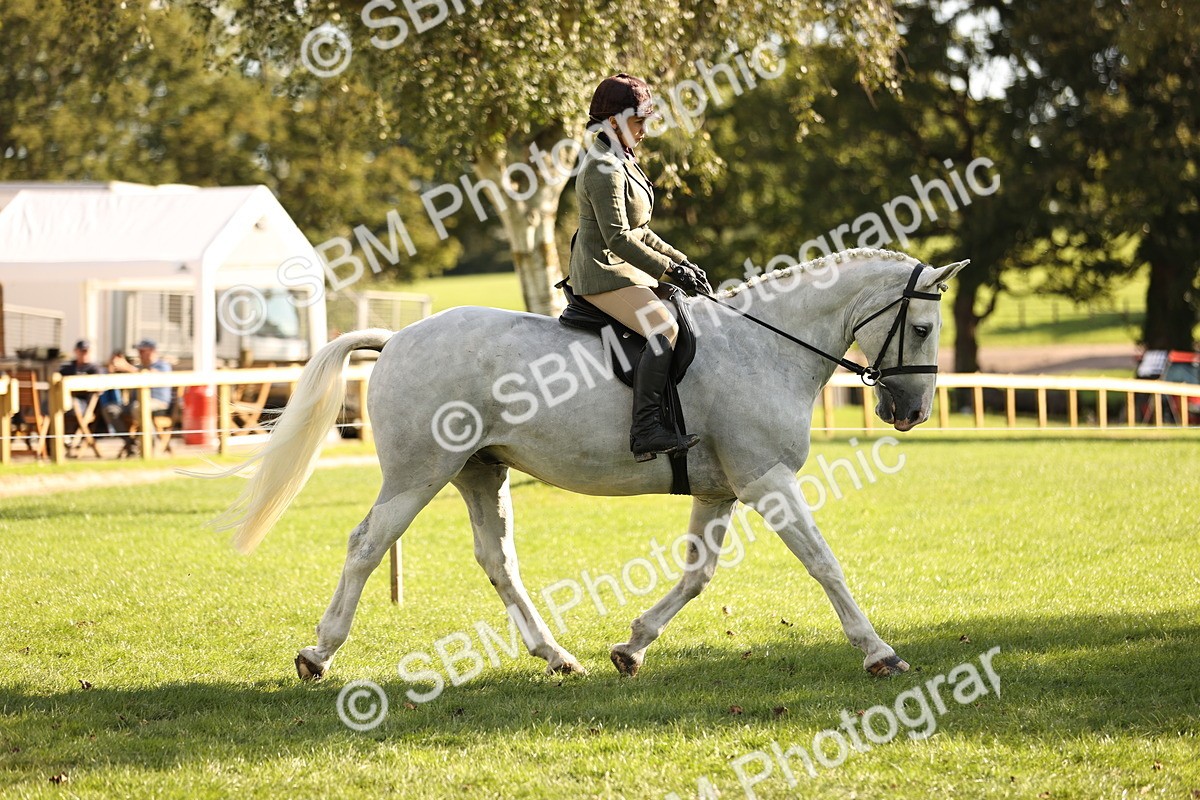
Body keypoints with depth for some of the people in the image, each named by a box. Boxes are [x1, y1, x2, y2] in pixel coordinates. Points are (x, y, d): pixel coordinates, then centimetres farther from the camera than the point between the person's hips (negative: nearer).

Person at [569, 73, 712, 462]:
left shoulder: (621, 162, 18)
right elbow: (617, 238, -22)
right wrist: (670, 270, -20)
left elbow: (639, 232, 22)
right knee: (664, 328, -29)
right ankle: (646, 430, -37)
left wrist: (680, 261, 11)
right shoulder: (604, 170, -15)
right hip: (604, 273, -11)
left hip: (622, 270, 11)